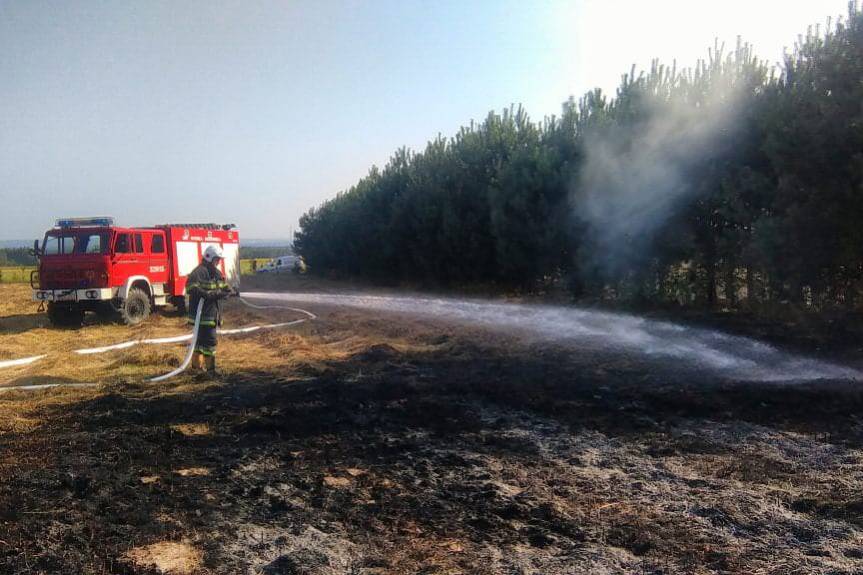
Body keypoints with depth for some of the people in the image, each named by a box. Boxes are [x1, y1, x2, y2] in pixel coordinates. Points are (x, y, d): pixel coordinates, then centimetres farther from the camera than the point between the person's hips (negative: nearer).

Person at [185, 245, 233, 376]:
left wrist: (219, 293, -10)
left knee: (202, 338, 18)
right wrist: (208, 294, -28)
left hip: (213, 313, 9)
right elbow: (191, 288, -26)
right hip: (203, 314, -9)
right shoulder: (199, 272, -12)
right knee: (210, 340, -9)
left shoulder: (217, 273, 16)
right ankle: (211, 369, -3)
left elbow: (227, 289, 12)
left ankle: (196, 365, 29)